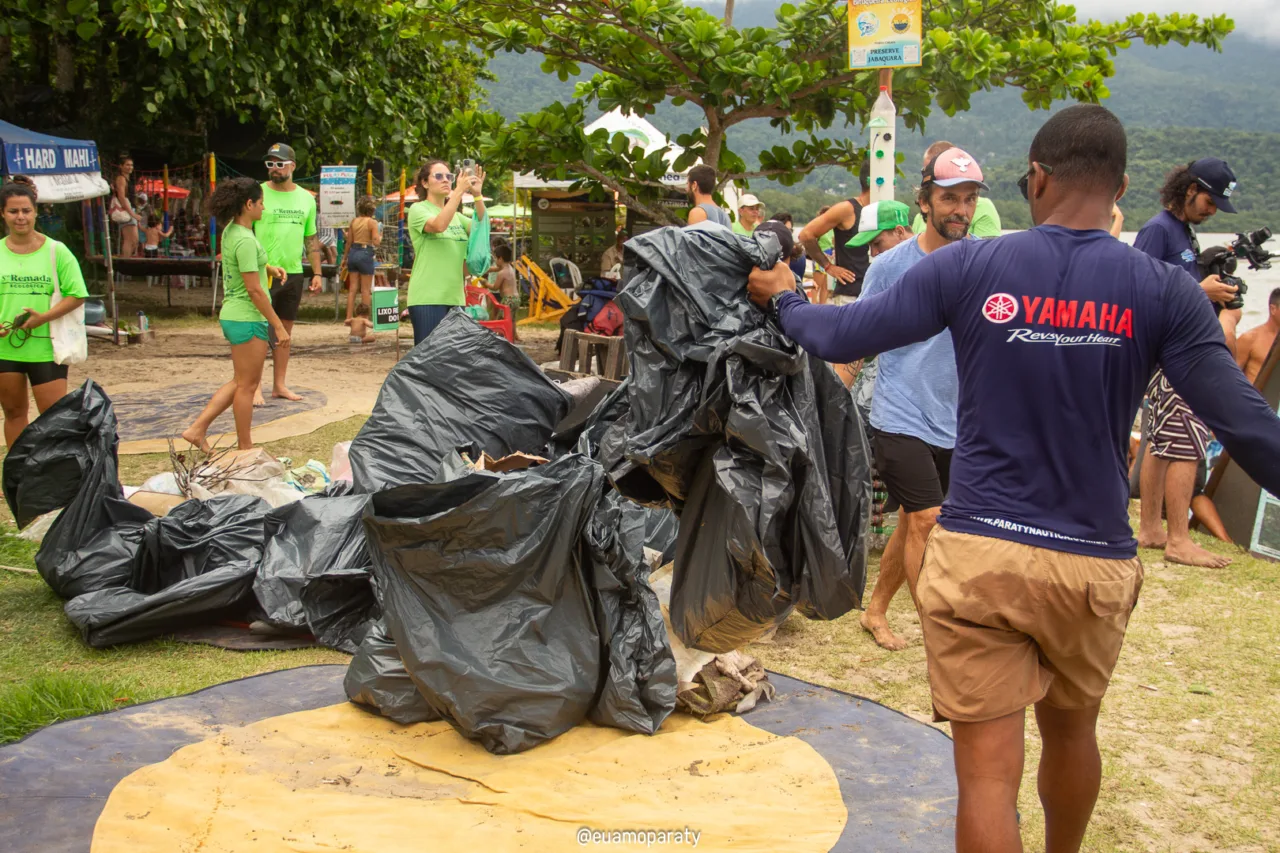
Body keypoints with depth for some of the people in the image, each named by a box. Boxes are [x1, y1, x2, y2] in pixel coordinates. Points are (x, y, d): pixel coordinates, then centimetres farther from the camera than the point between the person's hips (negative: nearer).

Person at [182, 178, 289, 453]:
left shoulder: (231, 231, 9)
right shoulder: (245, 240, -20)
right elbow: (254, 289, -21)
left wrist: (268, 268, 16)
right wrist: (278, 325, -16)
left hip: (232, 315, 10)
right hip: (247, 319, -10)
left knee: (241, 382, 19)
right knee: (247, 385, 3)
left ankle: (197, 430, 17)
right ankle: (245, 449, 15)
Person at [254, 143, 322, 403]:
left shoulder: (306, 198, 10)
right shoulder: (258, 193, -4)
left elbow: (311, 238, 16)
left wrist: (317, 273, 11)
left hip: (293, 273, 5)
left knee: (285, 331, 11)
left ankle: (279, 384, 20)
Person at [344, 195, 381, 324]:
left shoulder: (354, 221, 6)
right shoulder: (372, 222, -9)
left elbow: (349, 242, 9)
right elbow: (376, 242, -15)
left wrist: (346, 257, 19)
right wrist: (380, 236, 6)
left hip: (353, 252, 5)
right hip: (366, 254, -5)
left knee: (353, 288, 10)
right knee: (365, 289, 3)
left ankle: (349, 317, 9)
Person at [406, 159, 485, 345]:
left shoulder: (457, 216, 17)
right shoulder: (418, 209, -1)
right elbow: (438, 225, -21)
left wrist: (478, 195, -10)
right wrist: (459, 191, -22)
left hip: (455, 297, 7)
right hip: (428, 298, -6)